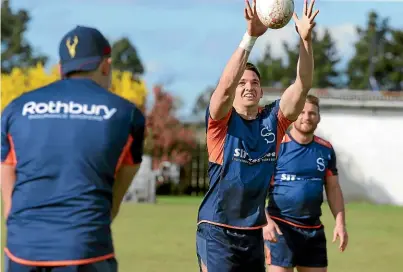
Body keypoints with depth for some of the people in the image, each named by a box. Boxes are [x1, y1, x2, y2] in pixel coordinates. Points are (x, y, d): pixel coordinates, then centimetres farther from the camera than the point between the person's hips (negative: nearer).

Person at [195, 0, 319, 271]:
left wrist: (306, 39, -19)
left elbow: (303, 85, -5)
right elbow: (226, 84, -25)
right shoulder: (221, 121, -6)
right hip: (218, 231, -5)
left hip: (254, 233, 5)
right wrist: (251, 36, -33)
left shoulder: (273, 120, 5)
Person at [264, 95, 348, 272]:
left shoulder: (326, 149, 8)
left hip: (314, 228, 5)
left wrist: (340, 223, 4)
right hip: (281, 226, -5)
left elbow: (333, 189, 14)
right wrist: (265, 220, -20)